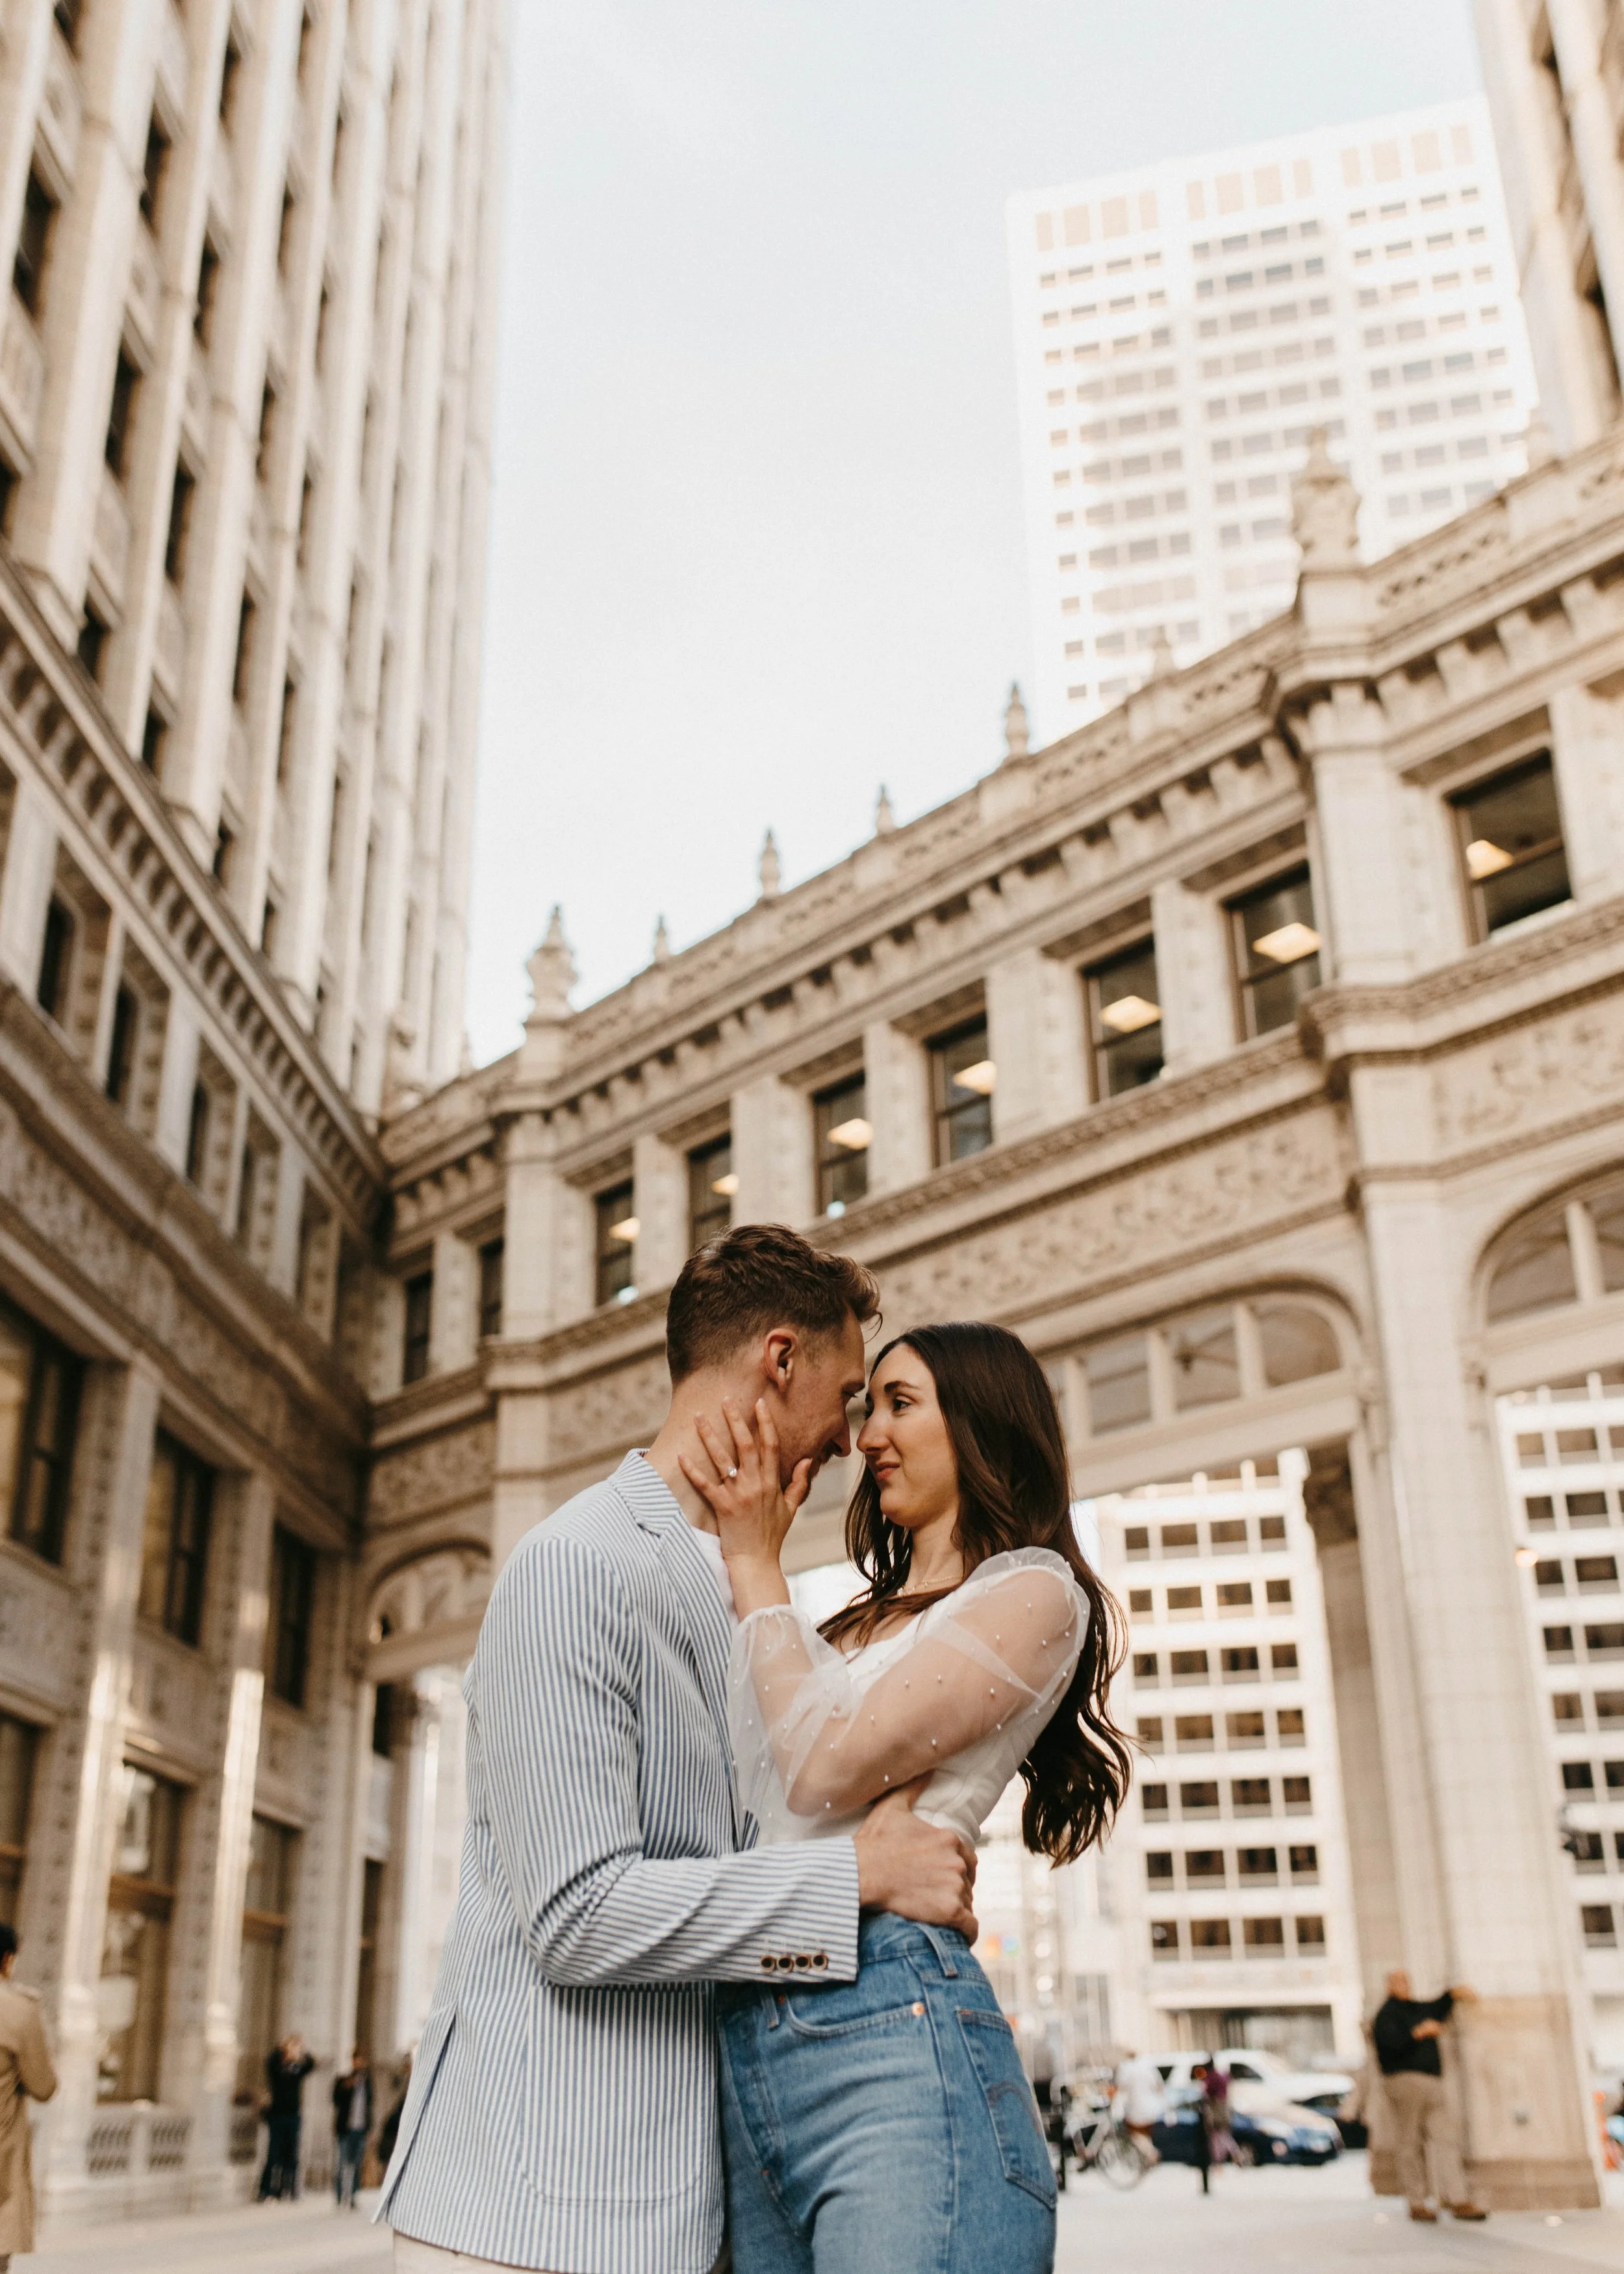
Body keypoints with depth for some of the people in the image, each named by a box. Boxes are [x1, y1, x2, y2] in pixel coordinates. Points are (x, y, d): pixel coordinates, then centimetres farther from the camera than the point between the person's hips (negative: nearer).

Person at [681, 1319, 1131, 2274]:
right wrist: (745, 1549, 14)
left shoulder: (1034, 1591, -1)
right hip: (744, 2046, 8)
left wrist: (758, 1565, 0)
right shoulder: (858, 1621, 24)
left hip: (892, 2033, -7)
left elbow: (831, 1767, -11)